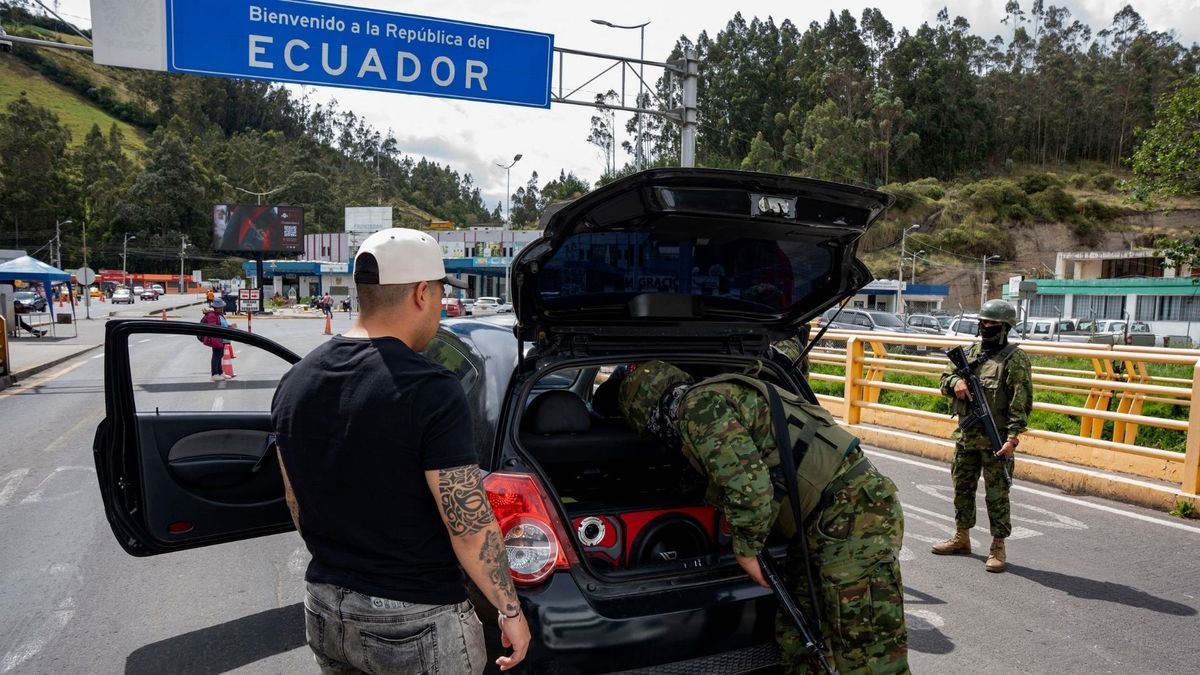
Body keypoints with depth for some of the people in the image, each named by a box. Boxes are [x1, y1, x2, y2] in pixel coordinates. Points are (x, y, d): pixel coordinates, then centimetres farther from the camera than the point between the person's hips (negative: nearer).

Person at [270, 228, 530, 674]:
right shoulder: (429, 390, -22)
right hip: (415, 622, -6)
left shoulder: (295, 382, 0)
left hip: (323, 609, 6)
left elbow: (298, 507, 10)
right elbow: (471, 528, -20)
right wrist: (511, 611, -7)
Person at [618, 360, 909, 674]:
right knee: (797, 636, 17)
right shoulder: (716, 397, 20)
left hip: (856, 513, -10)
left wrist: (745, 550, -7)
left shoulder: (697, 406, -11)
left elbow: (748, 486, -22)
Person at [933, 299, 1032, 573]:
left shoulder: (1015, 359, -9)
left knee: (997, 494, 2)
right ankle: (962, 537, 31)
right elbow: (946, 377, 17)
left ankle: (998, 548, 13)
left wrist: (1013, 437, -21)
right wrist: (955, 382, -8)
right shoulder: (971, 352, 10)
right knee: (962, 488, 16)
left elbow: (1021, 403, -14)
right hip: (965, 437, 7)